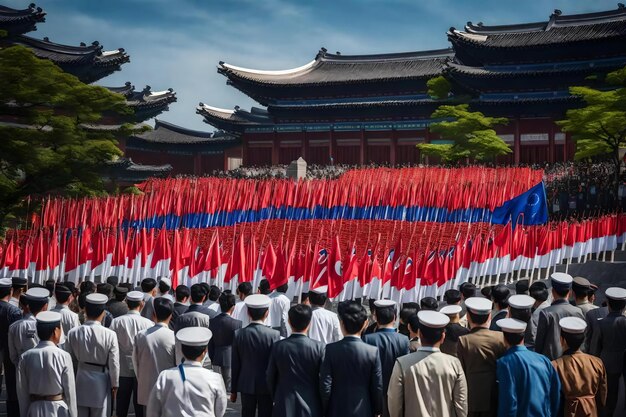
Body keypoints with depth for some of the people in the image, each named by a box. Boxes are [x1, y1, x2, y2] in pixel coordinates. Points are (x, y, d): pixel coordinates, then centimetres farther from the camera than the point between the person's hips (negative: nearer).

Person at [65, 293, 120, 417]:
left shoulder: (73, 333, -10)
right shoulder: (110, 335, -18)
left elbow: (70, 359, 3)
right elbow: (114, 364, -11)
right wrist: (115, 385, 2)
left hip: (81, 382, 3)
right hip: (100, 383, -2)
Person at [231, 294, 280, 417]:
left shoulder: (239, 334, -6)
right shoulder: (274, 335, -12)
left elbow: (235, 365, 0)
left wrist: (233, 390, 10)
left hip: (246, 385, 2)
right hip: (266, 386, -2)